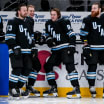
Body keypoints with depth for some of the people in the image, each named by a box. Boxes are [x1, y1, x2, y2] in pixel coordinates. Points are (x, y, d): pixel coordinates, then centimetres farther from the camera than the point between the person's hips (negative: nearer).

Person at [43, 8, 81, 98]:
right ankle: (53, 88, 16)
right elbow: (48, 34, 23)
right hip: (56, 49, 8)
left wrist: (72, 46, -20)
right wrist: (48, 40, 0)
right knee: (48, 66, 7)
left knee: (70, 66, -19)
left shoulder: (63, 22, -9)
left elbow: (71, 34, -13)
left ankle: (76, 88, -25)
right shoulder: (48, 24, 12)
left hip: (65, 48, -8)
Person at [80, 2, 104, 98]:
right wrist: (85, 45, -7)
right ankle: (92, 88, -2)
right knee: (92, 66, -7)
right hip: (92, 48, -3)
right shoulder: (87, 20, -2)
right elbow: (83, 34, -1)